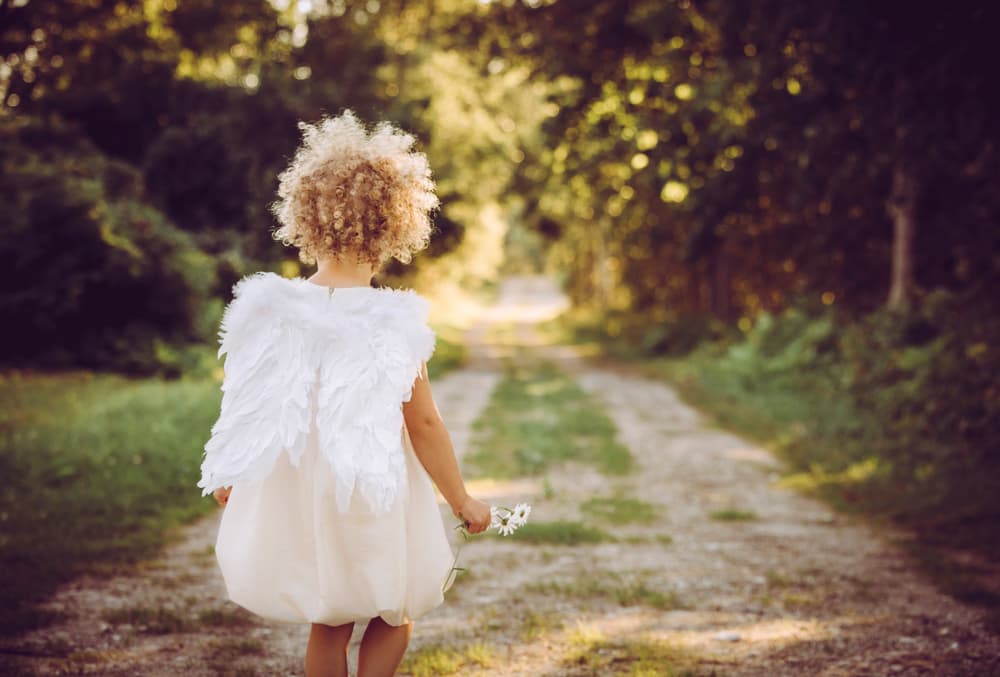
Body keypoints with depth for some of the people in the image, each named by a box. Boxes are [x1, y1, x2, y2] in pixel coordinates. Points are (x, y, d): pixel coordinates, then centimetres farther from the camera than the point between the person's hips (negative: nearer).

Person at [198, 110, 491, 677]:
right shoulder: (396, 321, -18)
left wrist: (228, 476, 19)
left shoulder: (273, 307, -7)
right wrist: (463, 501, -1)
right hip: (373, 497, -4)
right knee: (394, 616, 18)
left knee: (327, 626, 19)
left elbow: (249, 405, 2)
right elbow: (423, 423, -14)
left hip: (295, 491, 4)